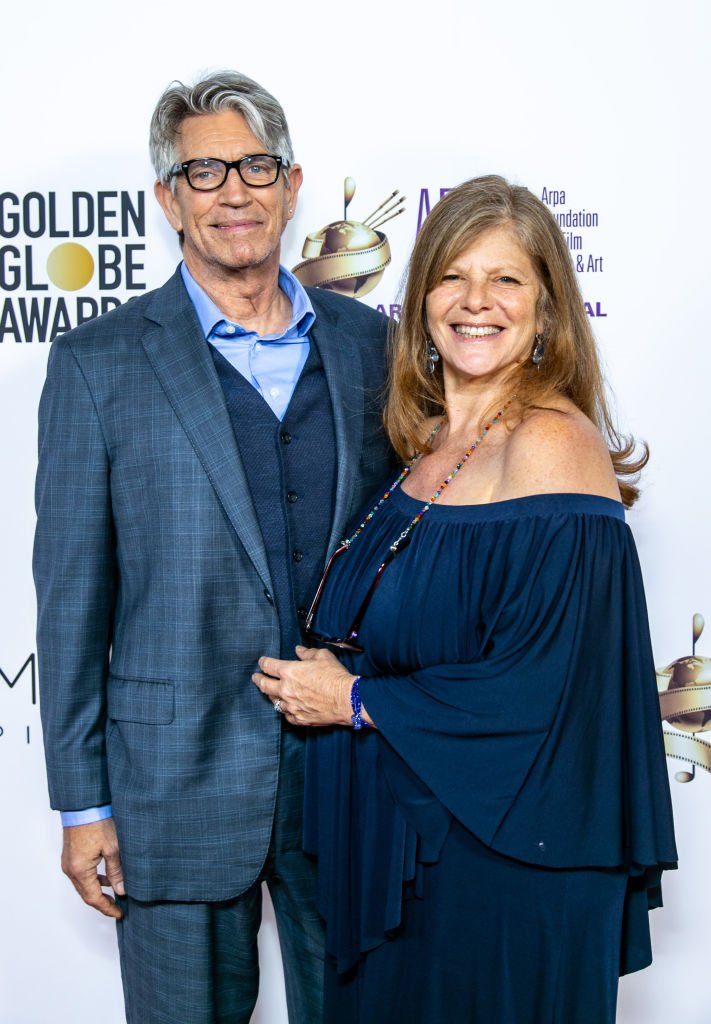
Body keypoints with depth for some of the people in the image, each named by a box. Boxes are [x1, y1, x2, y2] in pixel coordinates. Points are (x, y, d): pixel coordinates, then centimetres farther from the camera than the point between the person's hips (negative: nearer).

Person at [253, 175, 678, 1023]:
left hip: (502, 855, -8)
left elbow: (540, 690, -23)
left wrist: (356, 700, -15)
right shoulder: (434, 444, 6)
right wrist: (326, 670, 0)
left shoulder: (551, 445, -20)